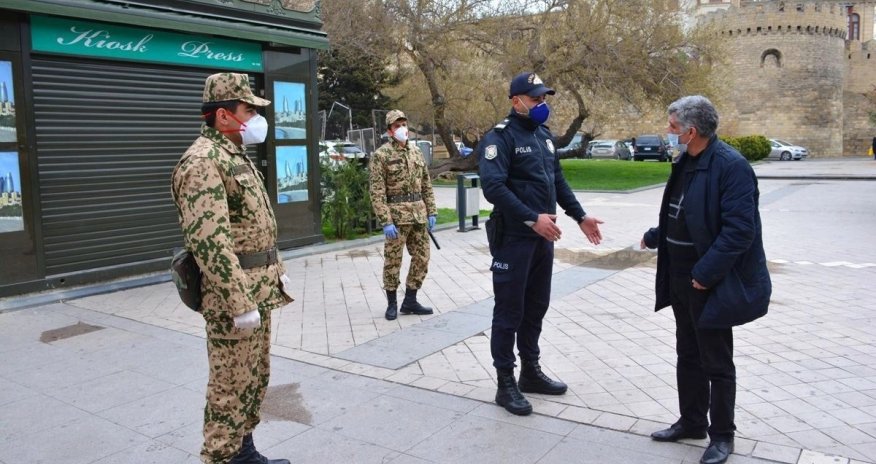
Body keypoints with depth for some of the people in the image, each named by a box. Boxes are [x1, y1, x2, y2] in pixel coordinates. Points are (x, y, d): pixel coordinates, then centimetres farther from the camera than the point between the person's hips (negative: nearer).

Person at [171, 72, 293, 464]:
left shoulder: (235, 155, 14)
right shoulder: (202, 161, -18)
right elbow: (209, 241, -26)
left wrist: (275, 270, 20)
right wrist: (240, 303, -26)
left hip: (259, 288, 10)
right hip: (233, 294, -10)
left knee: (255, 377, 18)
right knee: (231, 386, 1)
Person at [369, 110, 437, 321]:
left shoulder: (416, 151, 11)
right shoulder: (380, 155, -6)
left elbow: (427, 185, 15)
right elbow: (377, 191, -11)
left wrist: (431, 212, 8)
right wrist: (386, 221, -18)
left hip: (418, 214, 6)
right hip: (396, 215, -5)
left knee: (422, 259, 8)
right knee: (393, 261, 3)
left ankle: (410, 301, 22)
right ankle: (392, 303, 18)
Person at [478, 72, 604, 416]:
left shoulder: (544, 135, 14)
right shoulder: (500, 137, -12)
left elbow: (558, 181, 21)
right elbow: (493, 187, -23)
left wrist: (579, 216, 14)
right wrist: (532, 218, -28)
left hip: (543, 238, 8)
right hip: (513, 239, -8)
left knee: (536, 308, 16)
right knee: (509, 312, 1)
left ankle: (531, 372, 30)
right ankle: (506, 384, 12)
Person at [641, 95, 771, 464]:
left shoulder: (731, 166, -19)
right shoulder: (685, 162, 8)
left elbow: (740, 229, -24)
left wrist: (706, 272, -24)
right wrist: (654, 237, 19)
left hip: (712, 282, -8)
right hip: (681, 278, 9)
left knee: (717, 363, 7)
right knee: (688, 356, 19)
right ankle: (691, 422, 35)